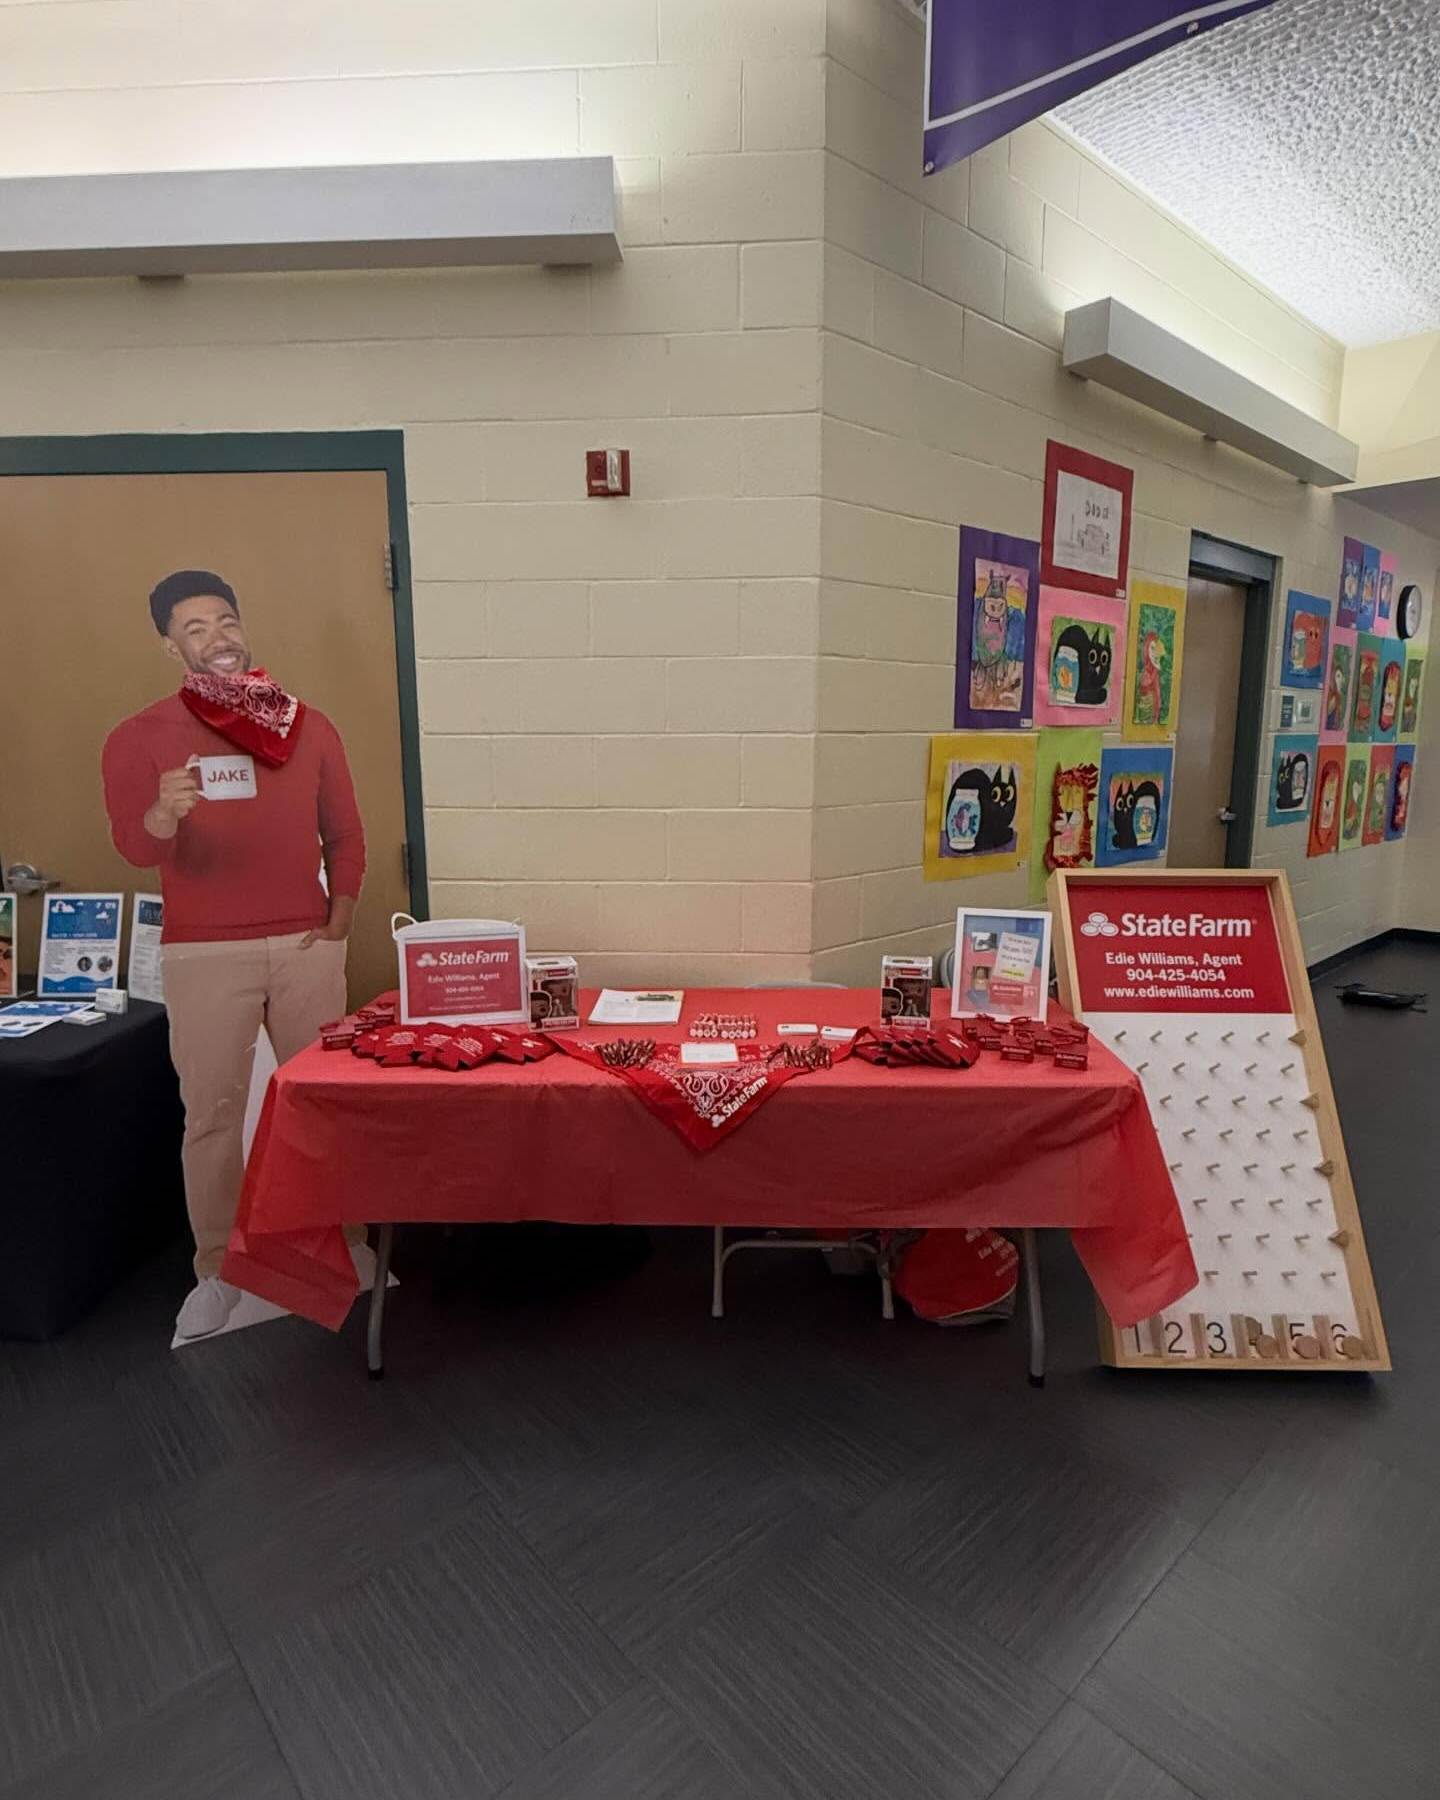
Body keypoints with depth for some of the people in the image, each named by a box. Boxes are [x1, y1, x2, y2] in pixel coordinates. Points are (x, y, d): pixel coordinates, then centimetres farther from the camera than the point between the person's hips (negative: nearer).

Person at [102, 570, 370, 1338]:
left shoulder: (306, 725, 7)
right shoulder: (140, 737, -1)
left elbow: (344, 833, 11)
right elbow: (135, 848, -12)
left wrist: (340, 917, 2)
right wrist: (164, 813, -35)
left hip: (305, 945, 2)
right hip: (203, 955, -1)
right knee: (211, 1112, 4)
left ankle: (348, 1243, 26)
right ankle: (217, 1270, 21)